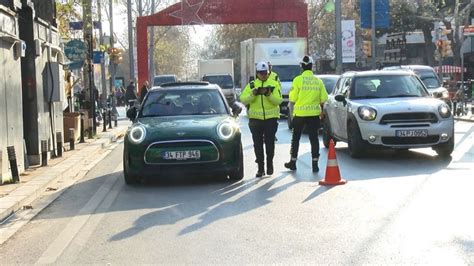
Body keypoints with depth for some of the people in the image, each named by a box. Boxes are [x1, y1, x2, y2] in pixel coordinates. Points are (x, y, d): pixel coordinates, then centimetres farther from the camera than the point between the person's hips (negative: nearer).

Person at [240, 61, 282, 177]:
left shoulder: (274, 84, 4)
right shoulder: (251, 85, 9)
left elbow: (279, 100, -7)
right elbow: (243, 99, -3)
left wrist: (269, 94, -22)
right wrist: (253, 94, -19)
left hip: (271, 118, -2)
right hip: (255, 119, 2)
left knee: (270, 143, -1)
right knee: (258, 144, 3)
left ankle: (269, 164, 18)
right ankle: (260, 168, 11)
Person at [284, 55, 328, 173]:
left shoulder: (298, 80, -9)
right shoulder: (318, 81, 1)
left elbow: (292, 99, -8)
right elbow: (323, 99, 2)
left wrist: (293, 108, 12)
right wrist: (321, 111, 16)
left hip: (299, 113, -2)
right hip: (314, 113, 2)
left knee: (296, 138, 11)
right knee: (314, 138, 6)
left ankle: (293, 162, 18)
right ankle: (315, 164, 3)